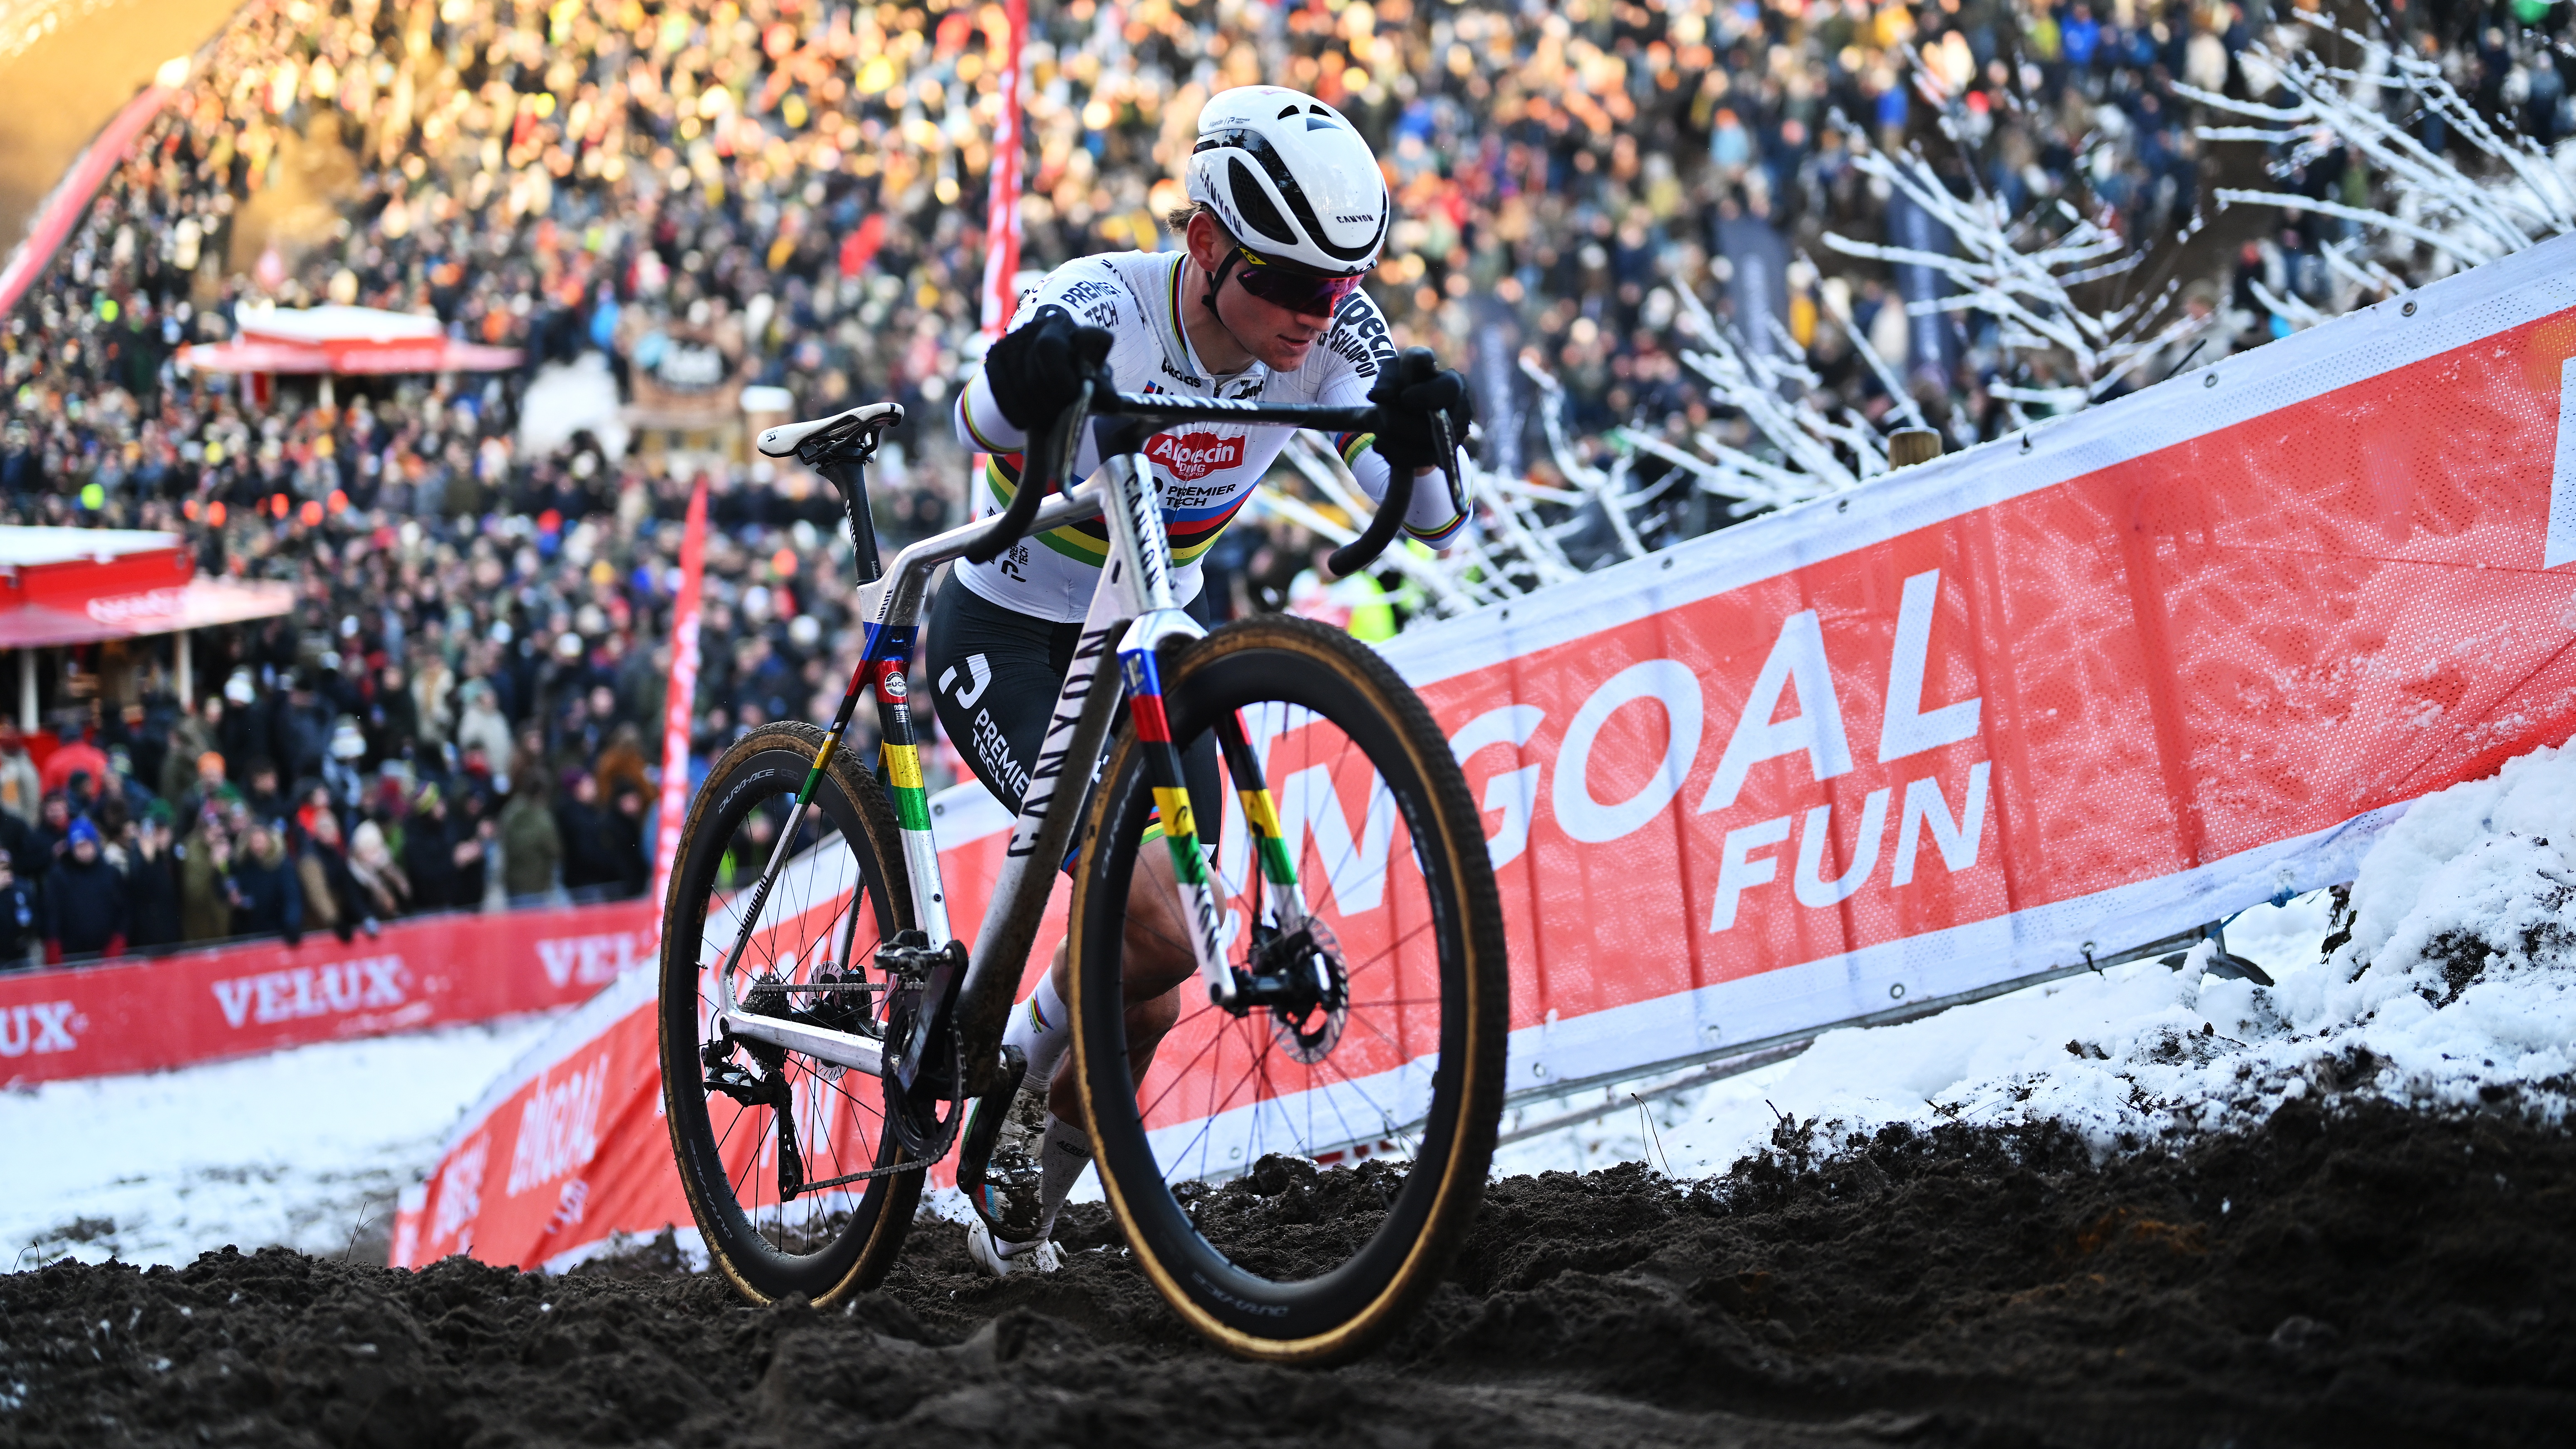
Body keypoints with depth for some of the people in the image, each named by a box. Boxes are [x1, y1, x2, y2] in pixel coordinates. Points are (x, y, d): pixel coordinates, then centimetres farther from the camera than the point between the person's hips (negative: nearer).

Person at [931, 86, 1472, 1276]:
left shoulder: (1325, 337, -17)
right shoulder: (1103, 309, -30)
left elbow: (1436, 525, -21)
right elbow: (981, 425, -49)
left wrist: (1417, 435, -42)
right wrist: (1025, 380, -72)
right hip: (1007, 640, -5)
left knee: (1146, 1000, 5)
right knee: (1156, 931, -24)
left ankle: (1024, 1206, 32)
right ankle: (1010, 1095, 5)